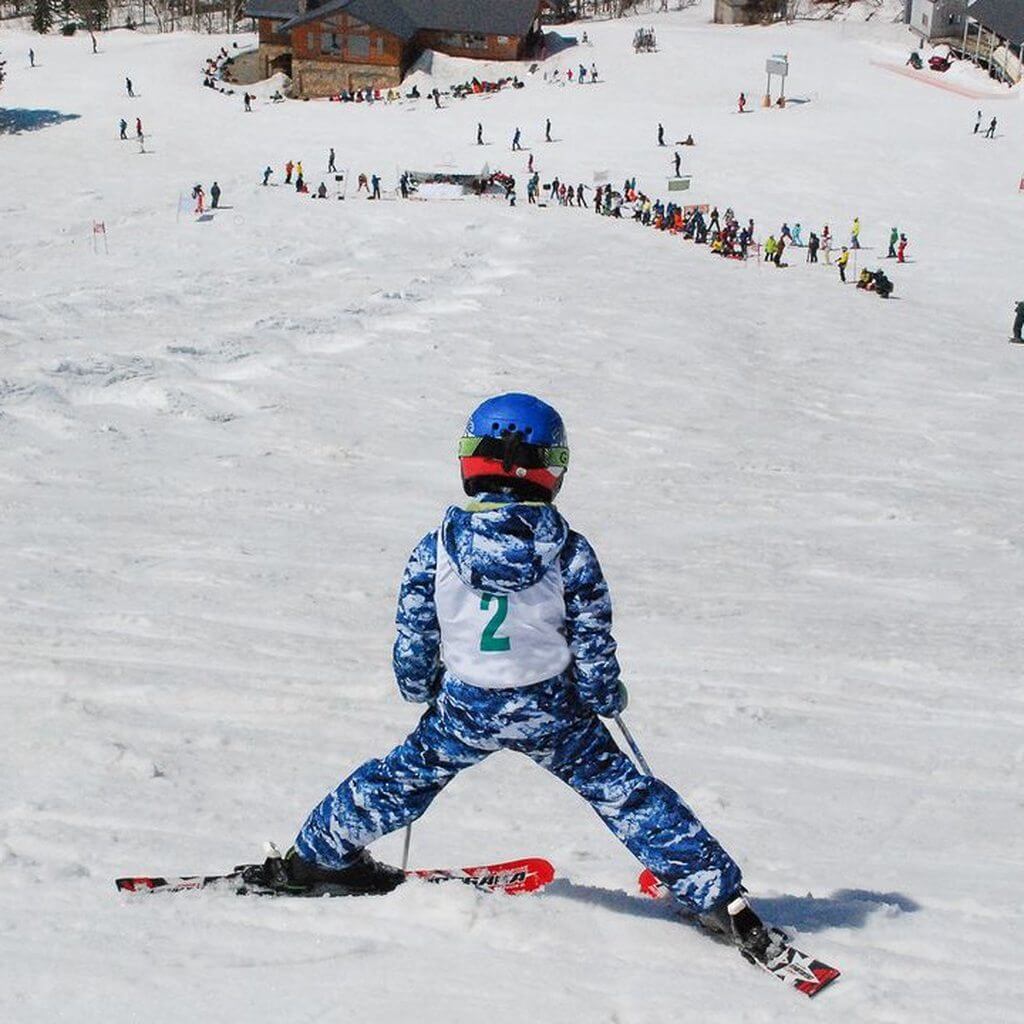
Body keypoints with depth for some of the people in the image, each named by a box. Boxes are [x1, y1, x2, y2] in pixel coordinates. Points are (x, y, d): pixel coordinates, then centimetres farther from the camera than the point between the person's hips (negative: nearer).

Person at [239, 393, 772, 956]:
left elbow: (413, 640, -1)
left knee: (403, 777, 24)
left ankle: (314, 854, 41)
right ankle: (719, 894, 12)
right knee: (621, 790, 11)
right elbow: (593, 648, -7)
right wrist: (607, 698, 12)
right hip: (552, 712, -1)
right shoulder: (571, 554, -11)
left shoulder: (436, 549, -9)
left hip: (464, 710, 1)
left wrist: (419, 688, 18)